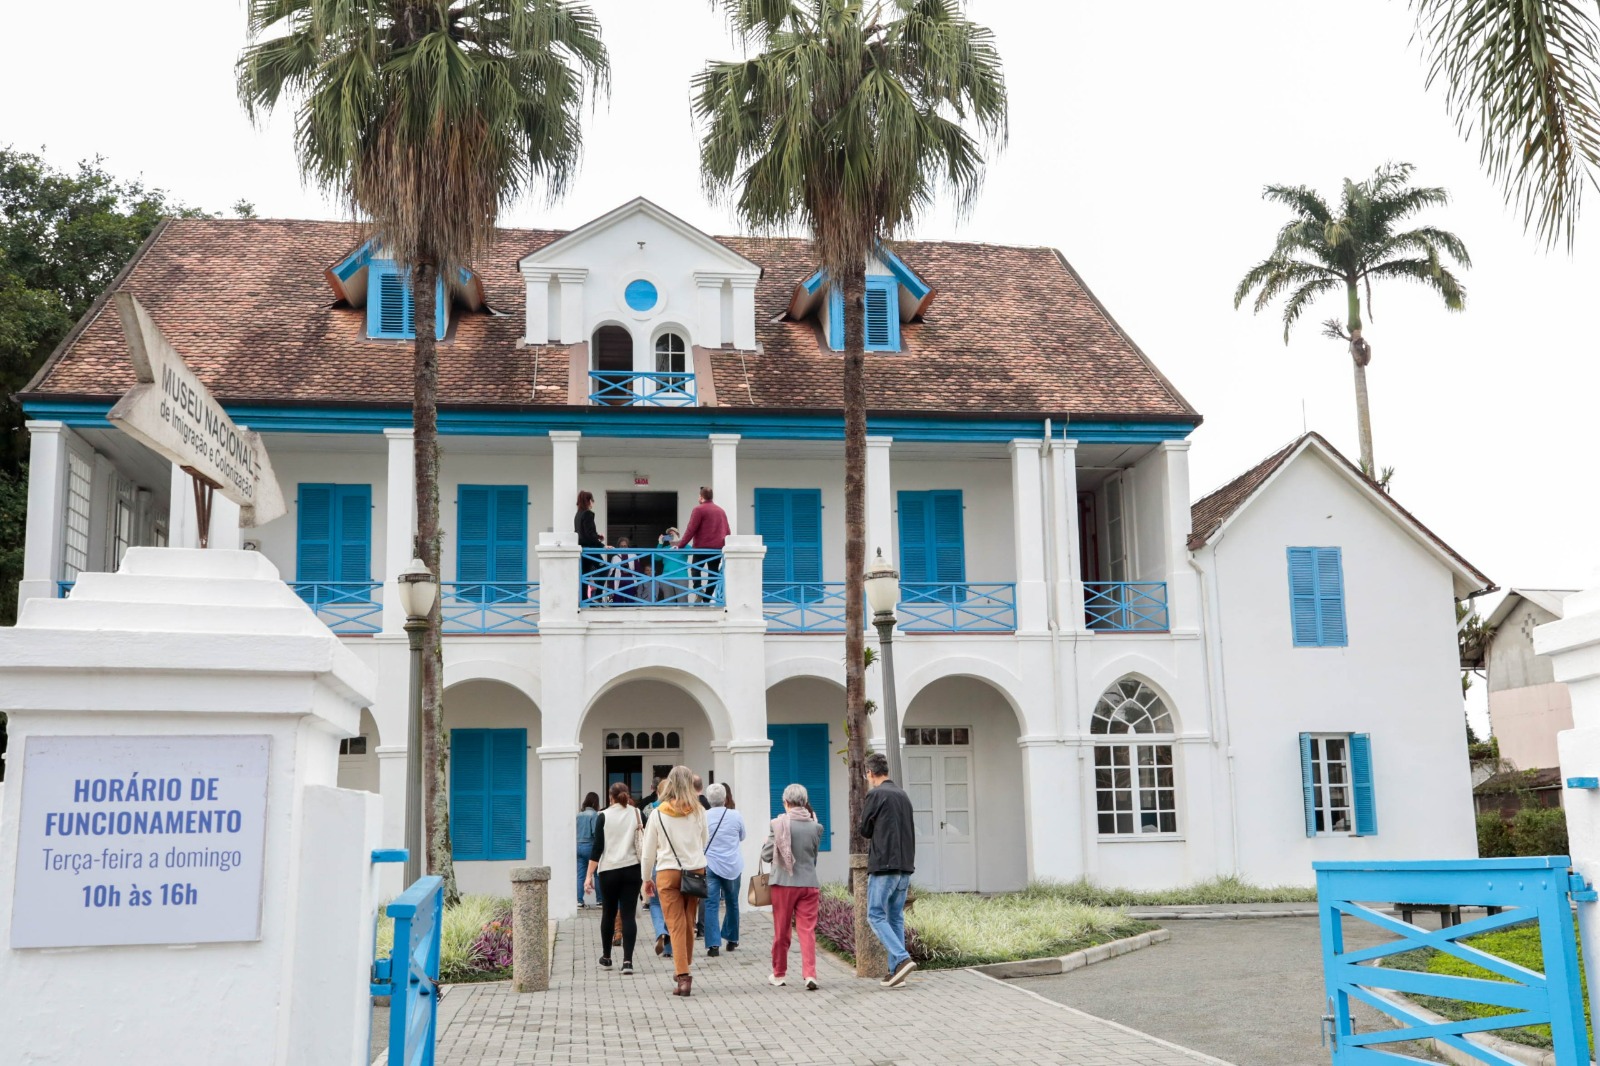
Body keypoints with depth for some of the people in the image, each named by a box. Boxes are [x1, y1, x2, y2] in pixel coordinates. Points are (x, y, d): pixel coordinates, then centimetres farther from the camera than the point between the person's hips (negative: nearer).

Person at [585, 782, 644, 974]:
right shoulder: (637, 814, 2)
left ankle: (606, 957, 27)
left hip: (609, 870, 0)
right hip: (632, 870, 0)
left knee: (608, 914, 15)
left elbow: (597, 847, -5)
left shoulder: (605, 816, -2)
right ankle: (627, 960, -13)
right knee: (628, 915, -2)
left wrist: (589, 875, -3)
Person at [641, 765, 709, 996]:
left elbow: (649, 851, 3)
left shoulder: (658, 814, -3)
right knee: (689, 924, 14)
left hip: (668, 873, -2)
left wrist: (647, 878, 14)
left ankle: (683, 976, -8)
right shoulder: (698, 812, 0)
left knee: (676, 925, -1)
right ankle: (684, 970, 27)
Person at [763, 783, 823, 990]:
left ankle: (779, 974, 23)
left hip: (784, 883, -1)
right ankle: (809, 974, -9)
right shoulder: (815, 826, -2)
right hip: (809, 883, 2)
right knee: (807, 930, 3)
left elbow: (766, 855, -4)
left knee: (781, 931, 12)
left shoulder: (778, 824, -11)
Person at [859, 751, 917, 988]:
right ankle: (896, 970, 8)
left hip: (883, 866, -7)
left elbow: (864, 830, -1)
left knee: (876, 915, -3)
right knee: (896, 917, 11)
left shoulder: (875, 795, -9)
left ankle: (902, 959, -18)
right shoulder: (903, 795, 15)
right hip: (905, 865, 7)